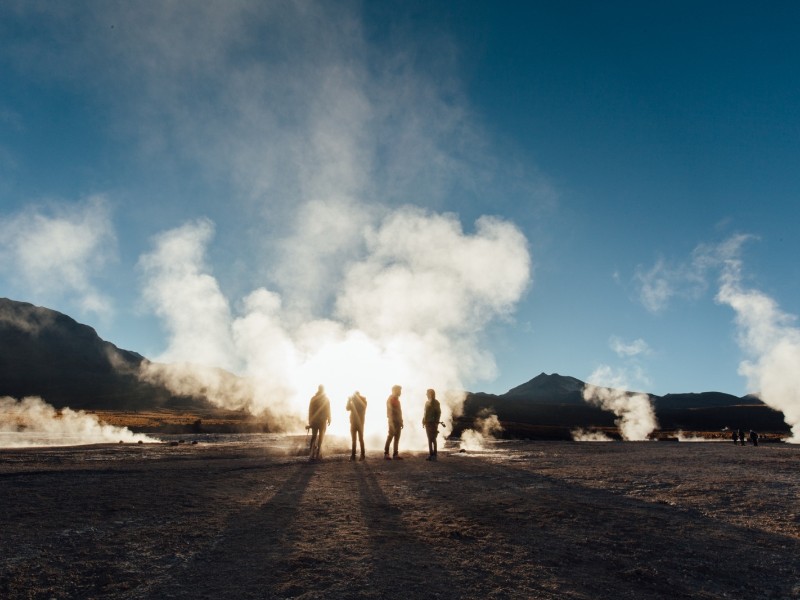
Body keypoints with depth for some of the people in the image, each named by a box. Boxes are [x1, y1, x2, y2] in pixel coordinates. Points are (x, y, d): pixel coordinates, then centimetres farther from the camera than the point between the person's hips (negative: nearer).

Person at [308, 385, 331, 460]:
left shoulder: (313, 398, -1)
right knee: (320, 437, 5)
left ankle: (313, 454, 0)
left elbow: (310, 410, -1)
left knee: (314, 436, 10)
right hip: (323, 420, -2)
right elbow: (328, 411, -5)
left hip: (314, 420, 2)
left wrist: (310, 421, 3)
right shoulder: (326, 399, -4)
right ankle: (318, 454, 0)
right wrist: (329, 420, 3)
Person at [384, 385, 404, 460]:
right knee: (390, 437, -6)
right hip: (393, 421, -8)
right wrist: (391, 423, -23)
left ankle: (395, 454, 9)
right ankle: (386, 454, 1)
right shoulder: (390, 399, -10)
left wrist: (401, 422, 15)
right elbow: (390, 411, -17)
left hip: (398, 421, 8)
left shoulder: (397, 399, 16)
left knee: (397, 438, 7)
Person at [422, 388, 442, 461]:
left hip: (433, 423, -7)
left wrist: (436, 422, -17)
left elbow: (438, 413, -12)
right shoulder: (427, 402, 15)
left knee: (433, 439, -7)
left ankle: (434, 455, -4)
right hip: (427, 423, 7)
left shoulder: (435, 402, -8)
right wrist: (423, 421, 14)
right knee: (429, 439, 8)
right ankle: (430, 454, 12)